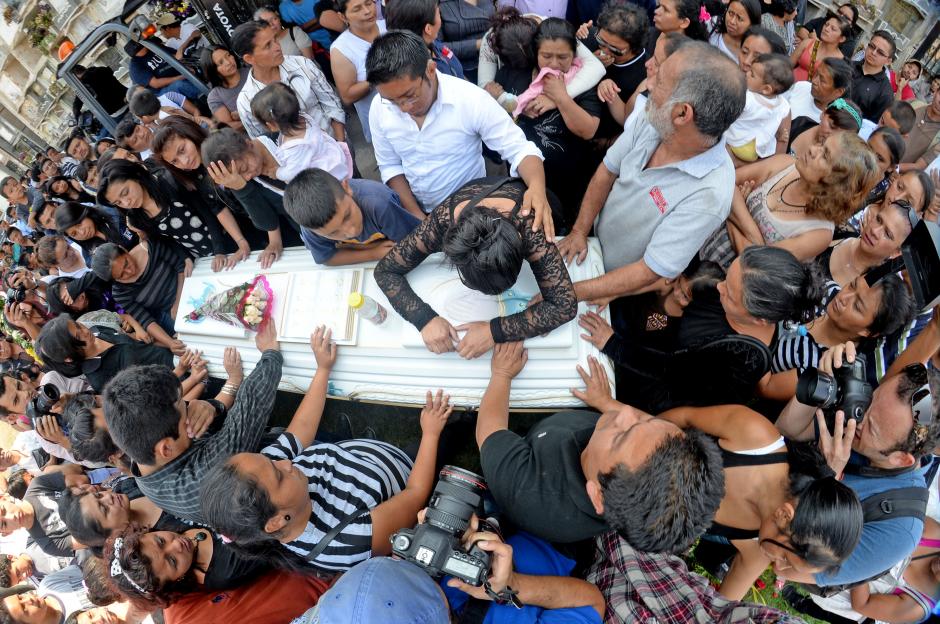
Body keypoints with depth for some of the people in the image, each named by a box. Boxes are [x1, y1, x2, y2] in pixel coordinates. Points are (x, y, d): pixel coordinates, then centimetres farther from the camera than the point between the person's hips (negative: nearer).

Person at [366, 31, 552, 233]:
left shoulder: (471, 100, -23)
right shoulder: (379, 109, -11)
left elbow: (518, 148, -20)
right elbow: (390, 166, 1)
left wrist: (537, 187, -40)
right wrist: (416, 215, -9)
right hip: (415, 211, 2)